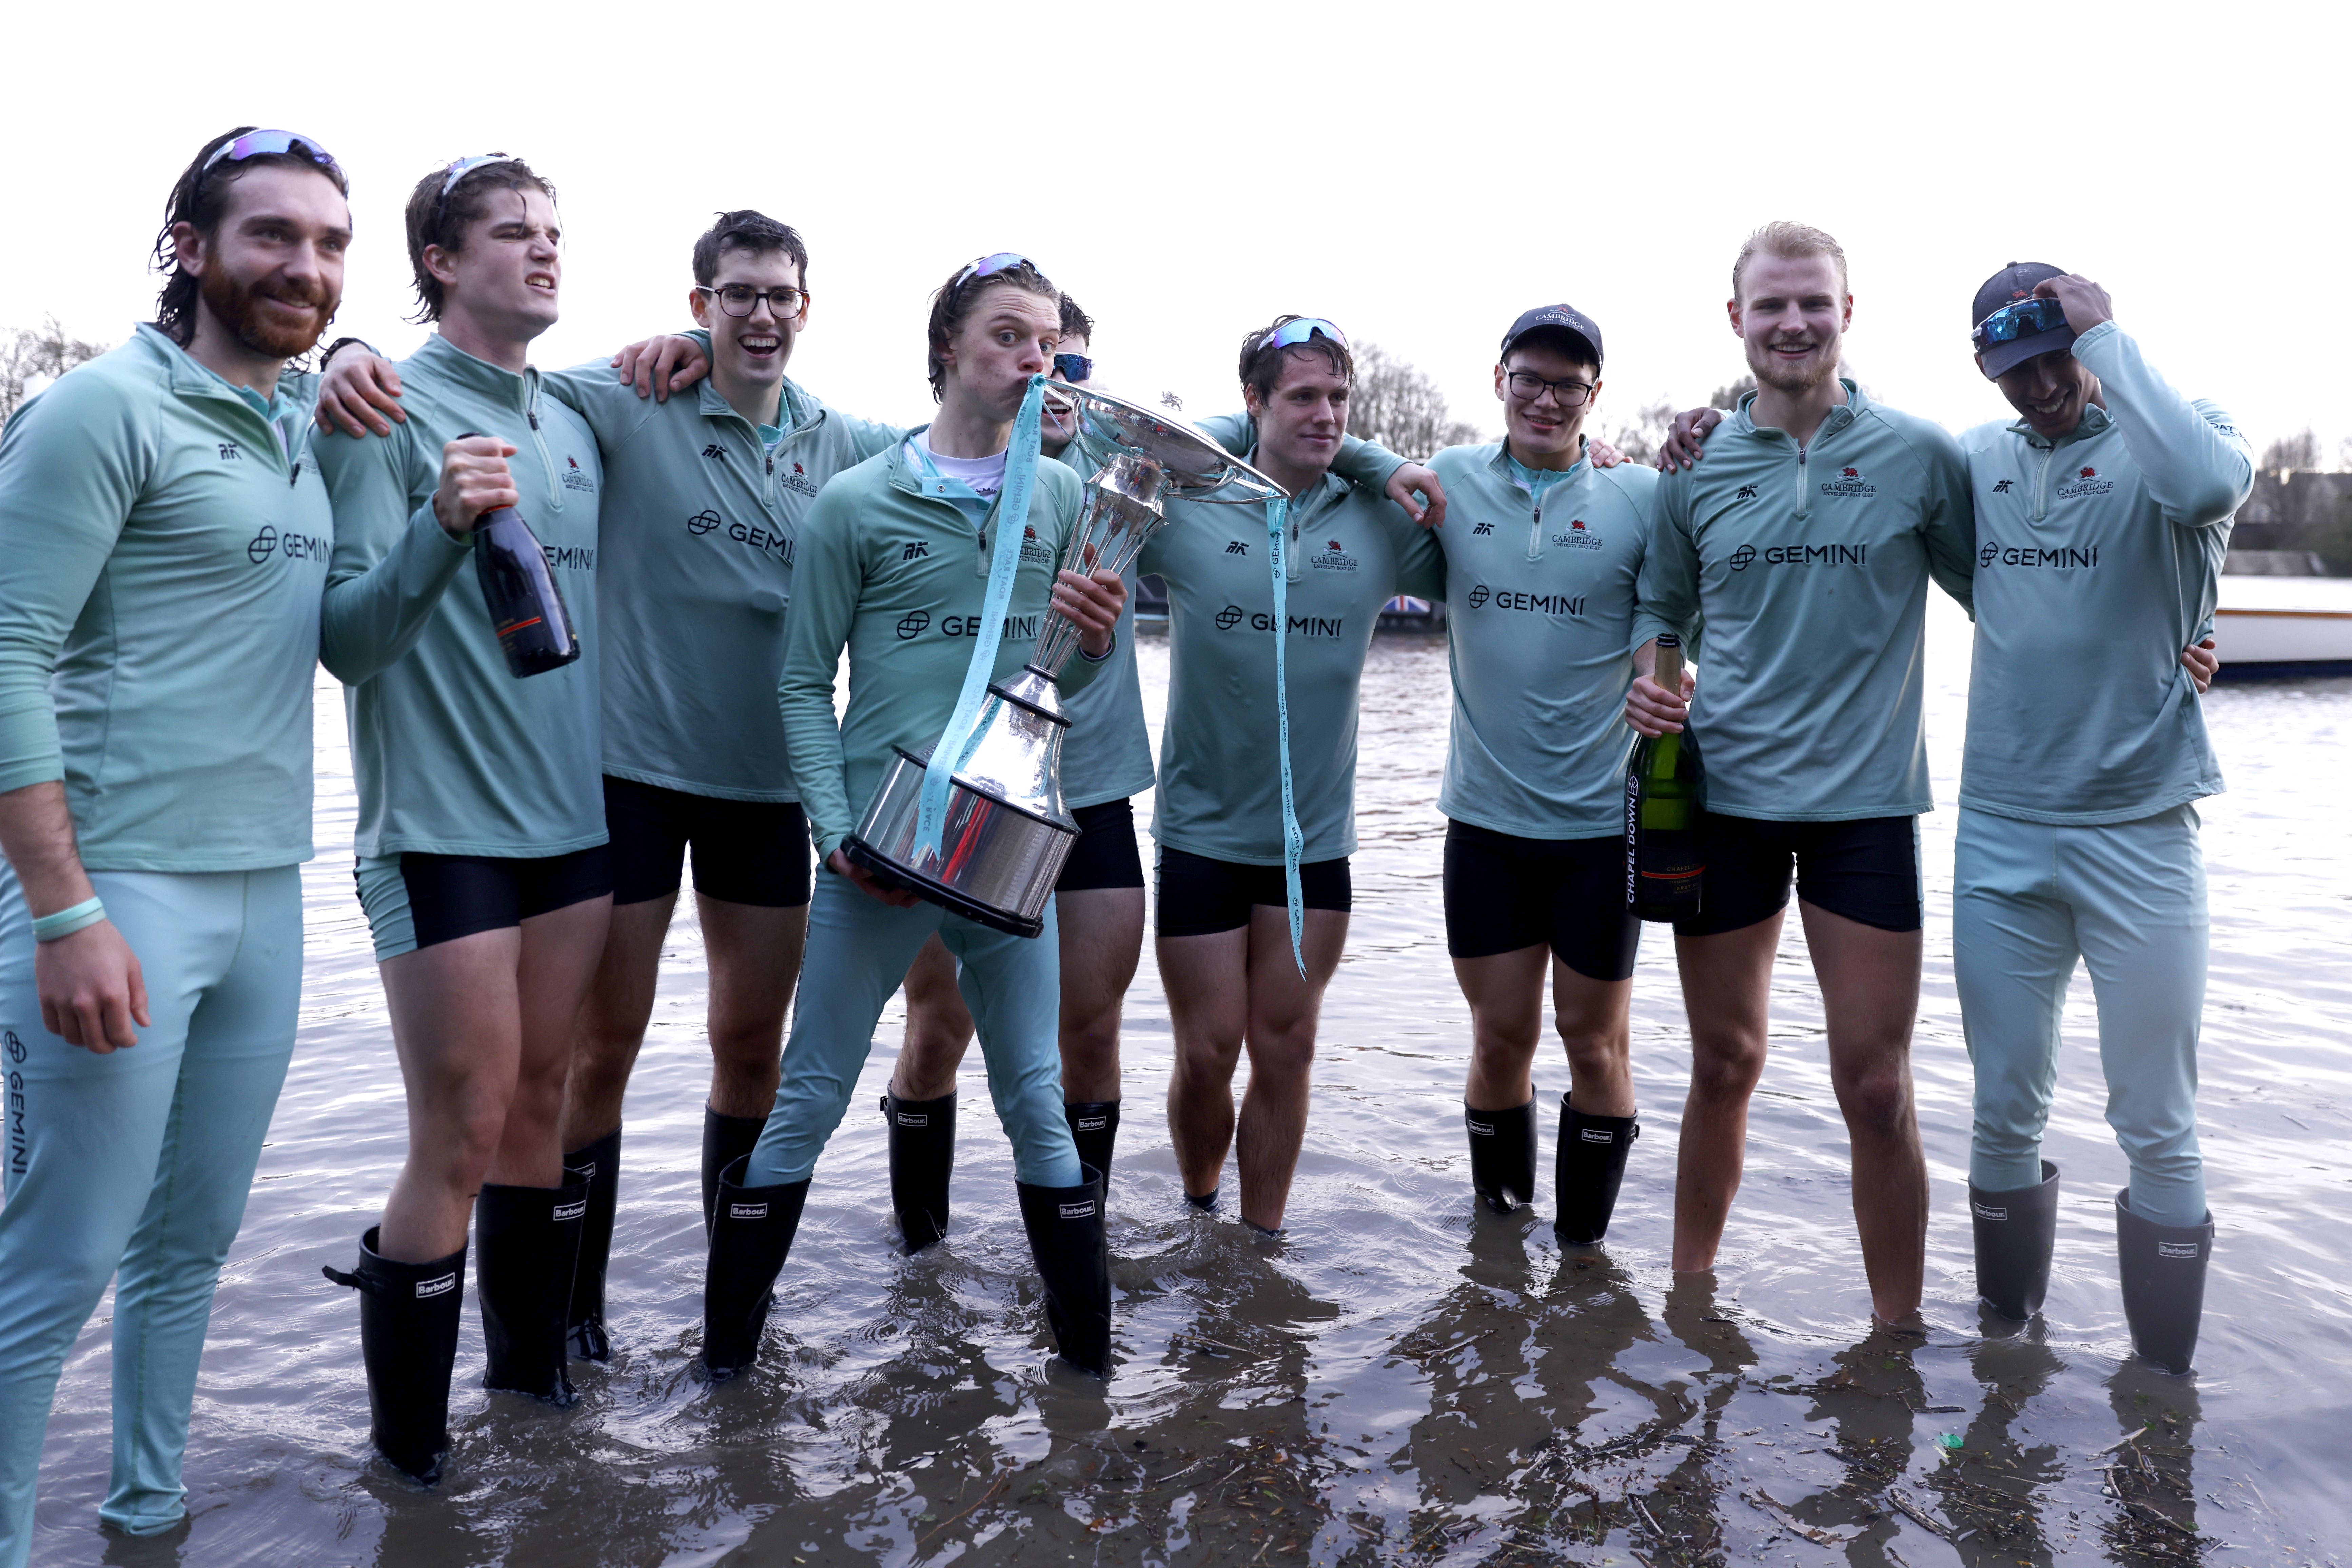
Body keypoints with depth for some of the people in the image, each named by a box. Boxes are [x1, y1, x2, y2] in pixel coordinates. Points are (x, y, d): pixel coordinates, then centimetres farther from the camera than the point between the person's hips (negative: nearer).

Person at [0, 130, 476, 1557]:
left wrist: (447, 532, -8)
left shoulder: (303, 424, 13)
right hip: (121, 894, -7)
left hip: (266, 893, 7)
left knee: (193, 1246, 17)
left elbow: (350, 644, 10)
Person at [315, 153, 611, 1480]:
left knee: (545, 1099, 15)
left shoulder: (576, 423, 12)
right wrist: (443, 525, -30)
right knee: (463, 1134, -3)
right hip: (444, 826, -6)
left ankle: (531, 1358, 31)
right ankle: (410, 1442, 15)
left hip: (574, 817, 6)